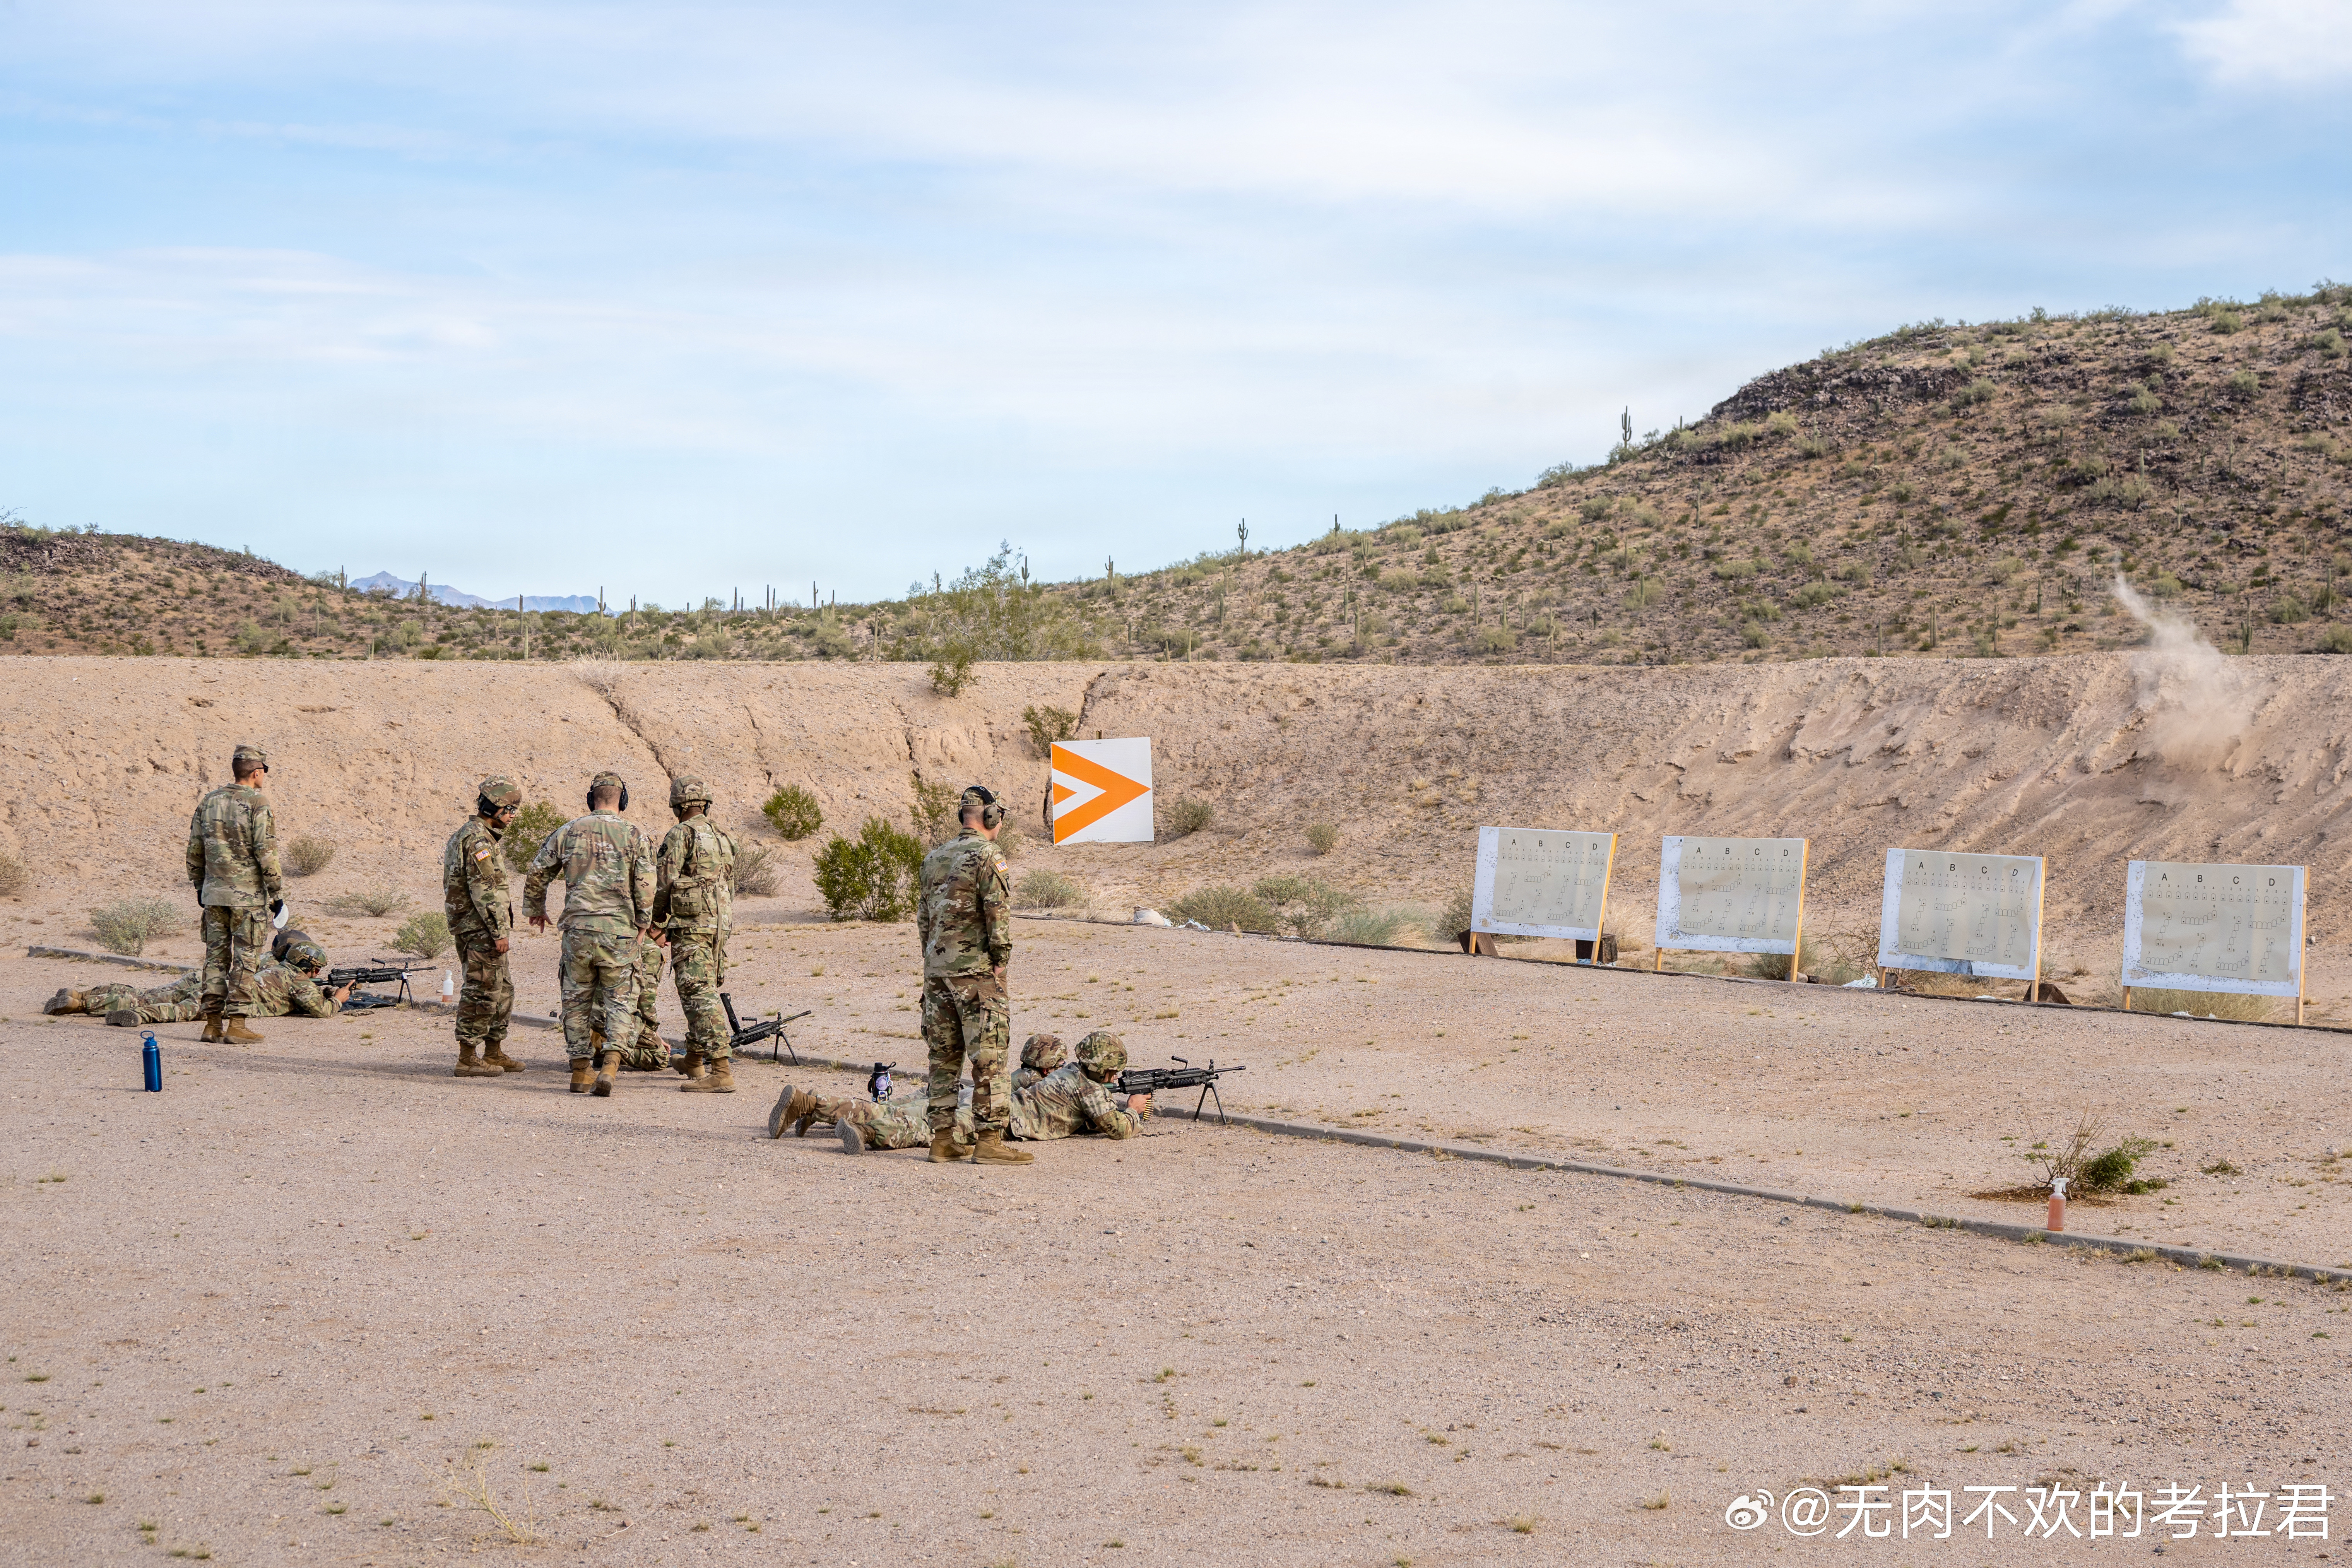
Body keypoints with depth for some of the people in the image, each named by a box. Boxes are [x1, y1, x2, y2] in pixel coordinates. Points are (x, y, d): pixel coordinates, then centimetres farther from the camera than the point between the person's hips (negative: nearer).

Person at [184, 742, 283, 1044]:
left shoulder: (209, 802, 8)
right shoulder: (257, 804, -11)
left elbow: (195, 851, 13)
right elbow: (266, 852, -15)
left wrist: (200, 886, 23)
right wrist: (277, 892, -8)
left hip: (214, 894, 6)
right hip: (248, 896, -6)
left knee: (216, 957, 11)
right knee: (245, 961, 0)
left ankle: (213, 1024, 11)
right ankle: (236, 1024, -1)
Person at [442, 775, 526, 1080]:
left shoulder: (466, 834, 19)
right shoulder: (478, 838, -15)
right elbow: (484, 891, -21)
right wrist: (500, 932, -21)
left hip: (471, 928, 11)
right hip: (481, 929, -11)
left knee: (502, 991, 15)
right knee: (482, 992, -6)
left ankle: (494, 1054, 21)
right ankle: (467, 1059, -3)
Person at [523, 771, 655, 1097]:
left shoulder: (569, 831, 6)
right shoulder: (634, 836, -1)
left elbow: (537, 873, 12)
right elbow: (645, 886, -6)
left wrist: (536, 909, 28)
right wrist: (643, 924, 7)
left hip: (578, 927, 2)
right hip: (618, 930, -2)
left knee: (577, 1000, 12)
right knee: (619, 1000, 4)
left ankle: (580, 1073, 15)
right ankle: (609, 1067, -14)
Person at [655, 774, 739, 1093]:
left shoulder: (681, 834, -9)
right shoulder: (722, 838, 15)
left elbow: (665, 883, -12)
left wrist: (657, 924, 0)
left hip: (691, 923, -8)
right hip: (721, 924, 8)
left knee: (699, 994, -11)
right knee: (705, 991, 21)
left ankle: (721, 1072, -20)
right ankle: (694, 1060, 34)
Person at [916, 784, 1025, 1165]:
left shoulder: (935, 858, 14)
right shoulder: (987, 857, -10)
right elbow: (999, 915, -16)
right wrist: (1001, 961, -8)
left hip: (937, 971, 8)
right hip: (976, 970, -8)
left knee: (944, 1056, 11)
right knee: (989, 1058, -5)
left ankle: (943, 1138, 12)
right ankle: (989, 1141, -6)